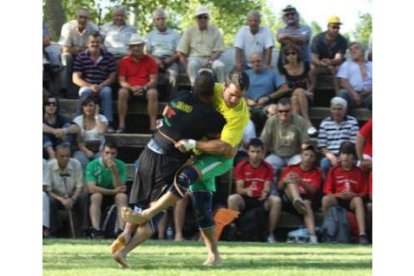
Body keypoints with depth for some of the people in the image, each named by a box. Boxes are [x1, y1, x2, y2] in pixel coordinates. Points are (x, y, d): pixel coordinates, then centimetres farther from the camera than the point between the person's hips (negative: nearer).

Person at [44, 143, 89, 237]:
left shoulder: (76, 164, -10)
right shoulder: (49, 166, -14)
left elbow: (80, 186, -6)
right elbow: (47, 190, -15)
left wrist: (72, 199, -25)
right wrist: (61, 200, -29)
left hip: (73, 198, 1)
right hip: (57, 197, -1)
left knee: (84, 197, -30)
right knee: (50, 201, -35)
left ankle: (85, 230, -27)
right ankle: (52, 232, -27)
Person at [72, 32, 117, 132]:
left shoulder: (108, 56, 4)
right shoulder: (81, 57, 2)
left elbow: (112, 77, 3)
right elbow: (76, 79, -3)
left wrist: (100, 86, -15)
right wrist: (90, 86, -18)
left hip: (103, 86, 1)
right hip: (86, 86, -1)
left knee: (107, 91, -33)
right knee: (86, 92, -34)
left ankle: (108, 123, -34)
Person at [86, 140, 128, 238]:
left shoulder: (120, 165, -9)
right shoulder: (92, 165, -15)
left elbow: (120, 188, -17)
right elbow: (91, 188, -23)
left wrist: (114, 171, -31)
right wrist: (113, 191, -22)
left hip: (114, 195, 2)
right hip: (99, 194, -2)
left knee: (122, 196, -29)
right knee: (96, 196, -34)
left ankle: (121, 230, -35)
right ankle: (96, 230, -37)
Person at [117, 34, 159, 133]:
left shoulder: (150, 61, 5)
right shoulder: (124, 61, 6)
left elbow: (153, 80, 0)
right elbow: (121, 81, 2)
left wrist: (143, 88, -20)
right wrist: (132, 88, -18)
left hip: (145, 88, 0)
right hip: (130, 88, 0)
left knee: (153, 93, -33)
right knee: (122, 92, -33)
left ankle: (153, 125, -30)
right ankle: (121, 124, -28)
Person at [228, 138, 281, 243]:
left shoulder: (267, 168, 0)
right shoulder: (241, 166, -1)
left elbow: (267, 188, -6)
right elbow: (239, 189, -7)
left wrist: (266, 193, -31)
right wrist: (246, 190, -32)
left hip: (262, 199, 0)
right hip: (245, 199, 0)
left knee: (276, 200, -30)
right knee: (232, 198, -33)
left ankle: (270, 234, -20)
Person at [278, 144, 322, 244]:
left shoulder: (316, 172, 11)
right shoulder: (290, 168, 14)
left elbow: (312, 190, -6)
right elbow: (279, 187, 6)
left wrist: (301, 182, -26)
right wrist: (284, 181, -19)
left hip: (306, 199, -1)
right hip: (288, 199, 1)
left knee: (306, 204, -37)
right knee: (291, 181, -25)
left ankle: (312, 236, -58)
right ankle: (297, 201, -60)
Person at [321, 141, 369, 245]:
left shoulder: (359, 172, 5)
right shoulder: (334, 170, 6)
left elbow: (363, 194, 4)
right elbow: (327, 192, 3)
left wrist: (352, 195, -16)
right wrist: (338, 195, -16)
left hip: (352, 200, -1)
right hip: (337, 199, 1)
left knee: (358, 200, -36)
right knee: (326, 199, -32)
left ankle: (362, 234, -45)